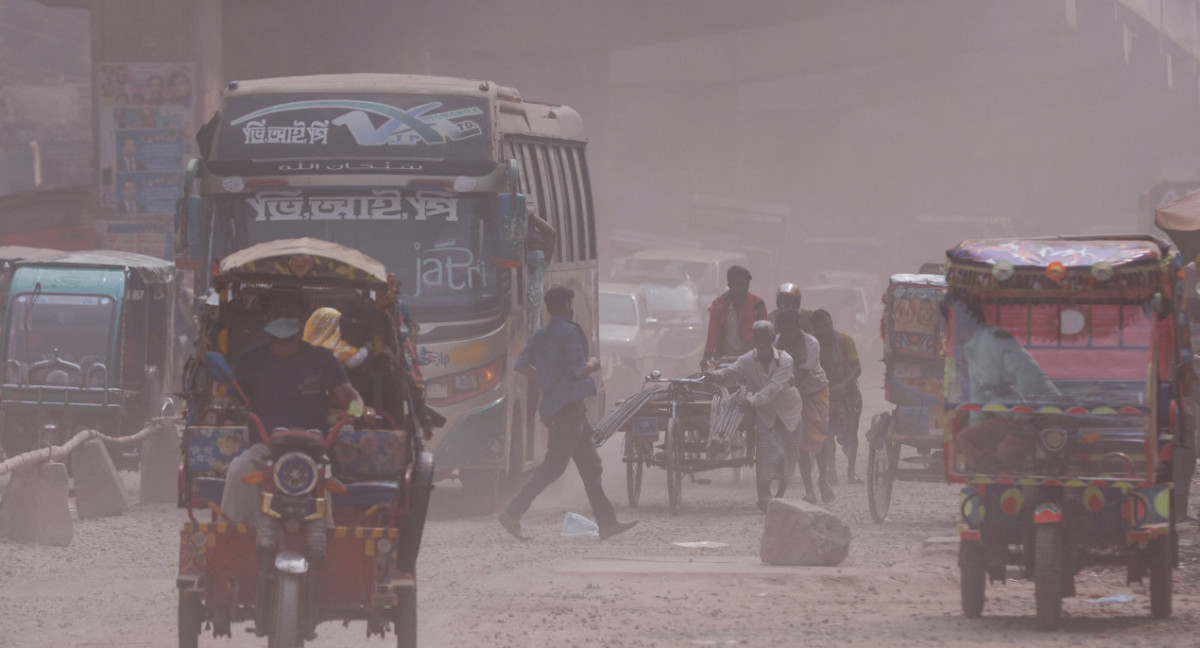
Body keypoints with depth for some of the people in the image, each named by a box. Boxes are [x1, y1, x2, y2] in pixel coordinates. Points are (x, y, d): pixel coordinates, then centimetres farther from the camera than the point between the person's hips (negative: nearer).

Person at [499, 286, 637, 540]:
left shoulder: (541, 335, 13)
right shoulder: (569, 332, -13)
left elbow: (521, 364, 14)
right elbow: (579, 370, -18)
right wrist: (595, 364, 2)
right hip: (569, 407, -10)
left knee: (590, 466, 9)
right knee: (552, 467, -7)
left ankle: (607, 522, 8)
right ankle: (512, 514, -7)